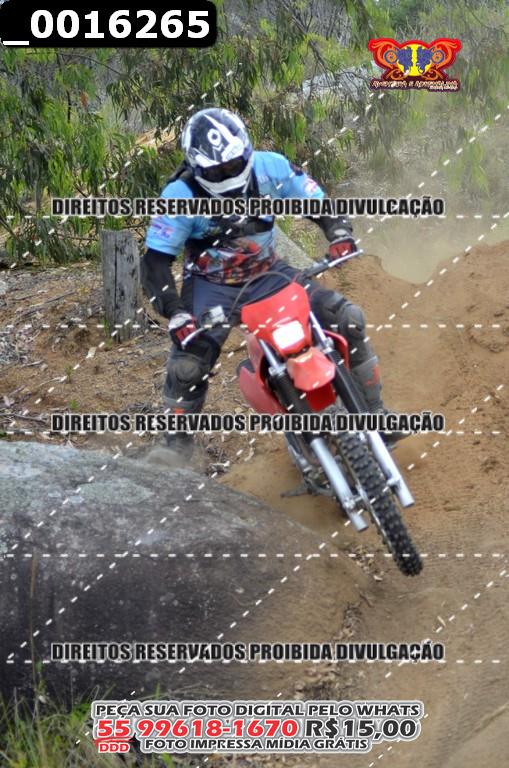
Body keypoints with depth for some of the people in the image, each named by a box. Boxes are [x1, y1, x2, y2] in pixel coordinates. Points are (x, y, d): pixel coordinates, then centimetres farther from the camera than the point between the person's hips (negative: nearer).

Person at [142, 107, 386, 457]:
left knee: (348, 319, -12)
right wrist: (177, 315, -33)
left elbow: (319, 202, -2)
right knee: (188, 366, -26)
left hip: (267, 274, 3)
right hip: (211, 285, -3)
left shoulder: (270, 168, -13)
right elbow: (156, 264, -19)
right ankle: (175, 451, -3)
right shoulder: (181, 196, -20)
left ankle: (374, 414, 3)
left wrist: (340, 233, -24)